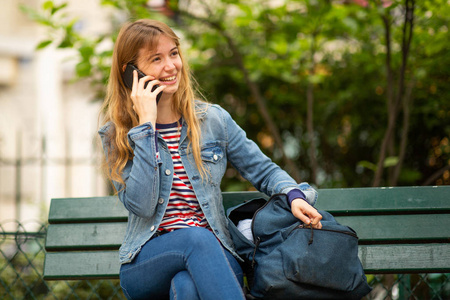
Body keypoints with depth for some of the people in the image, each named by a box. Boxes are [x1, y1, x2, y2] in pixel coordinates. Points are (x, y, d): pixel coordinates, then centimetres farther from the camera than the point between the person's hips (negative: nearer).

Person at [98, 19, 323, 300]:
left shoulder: (213, 120, 9)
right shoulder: (115, 135, 4)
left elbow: (264, 170, 17)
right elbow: (141, 205, -11)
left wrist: (294, 196, -6)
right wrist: (146, 124, -11)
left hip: (212, 255, 1)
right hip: (145, 265, -1)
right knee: (197, 237, -36)